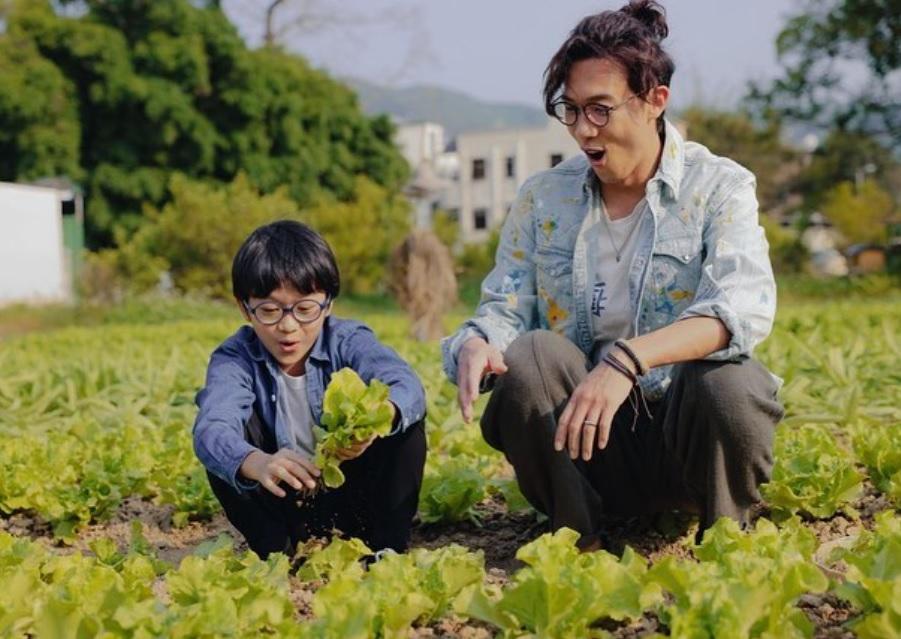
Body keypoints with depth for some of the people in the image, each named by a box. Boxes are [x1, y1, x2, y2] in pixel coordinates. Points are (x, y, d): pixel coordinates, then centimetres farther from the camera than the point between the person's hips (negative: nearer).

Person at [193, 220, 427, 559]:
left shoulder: (348, 341, -13)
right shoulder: (234, 359, -15)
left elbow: (407, 385, -34)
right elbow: (211, 428, -36)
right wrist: (257, 464, -60)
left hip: (352, 496, 0)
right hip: (281, 505, 0)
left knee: (404, 415, -22)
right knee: (231, 432, -24)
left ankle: (387, 545, -14)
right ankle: (275, 550, -16)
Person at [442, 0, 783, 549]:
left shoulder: (719, 188, -5)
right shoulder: (543, 199, 5)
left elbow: (746, 307, -23)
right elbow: (504, 308, 0)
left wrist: (626, 361, -39)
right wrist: (475, 346, -27)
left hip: (686, 432, -2)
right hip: (580, 446, 2)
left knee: (727, 384, -34)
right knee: (528, 355, -26)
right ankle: (579, 545, -10)